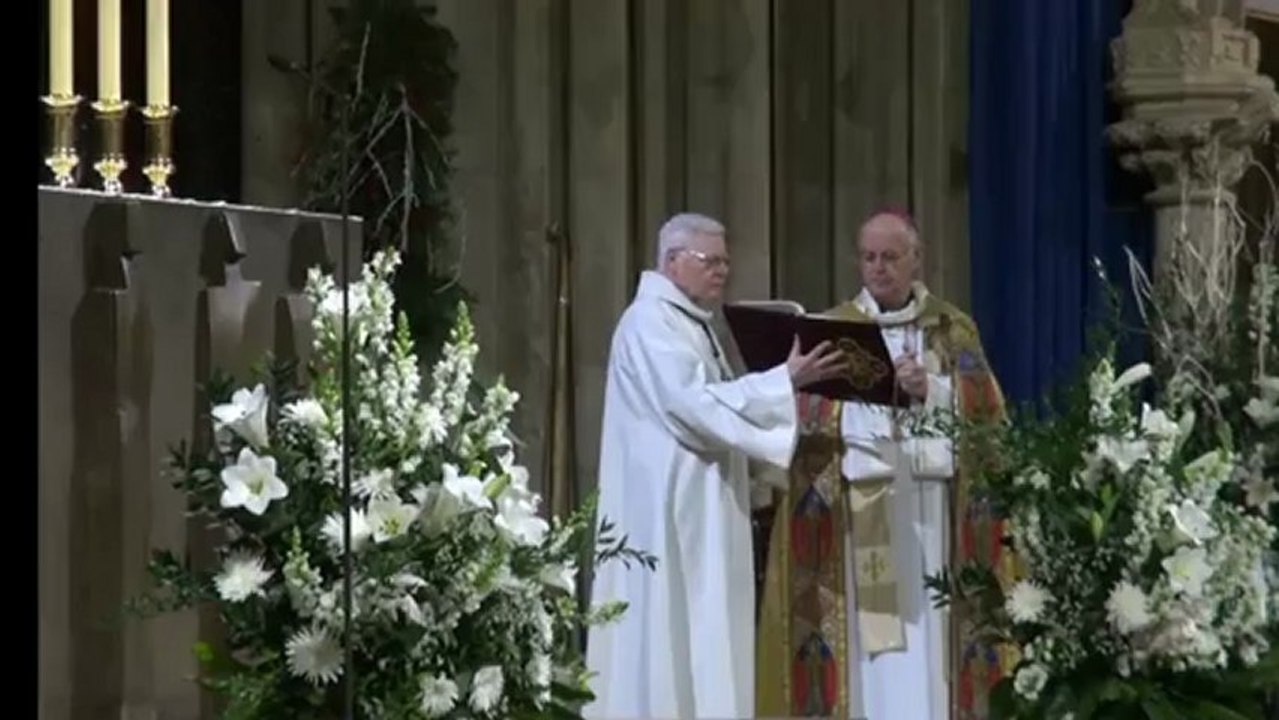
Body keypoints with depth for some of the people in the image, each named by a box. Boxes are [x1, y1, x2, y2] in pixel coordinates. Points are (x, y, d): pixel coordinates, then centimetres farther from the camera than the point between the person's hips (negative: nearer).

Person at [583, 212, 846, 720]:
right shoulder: (650, 322, -14)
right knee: (671, 626, -8)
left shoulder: (690, 321, 18)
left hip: (700, 502, 10)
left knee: (697, 629, 8)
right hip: (668, 503, -10)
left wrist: (786, 383, 9)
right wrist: (785, 381, -22)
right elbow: (696, 403, -23)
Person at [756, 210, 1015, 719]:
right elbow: (804, 414, 2)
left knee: (924, 631, -6)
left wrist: (930, 390, -15)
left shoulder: (953, 329, 12)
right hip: (854, 504, 0)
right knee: (861, 633, -5)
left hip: (925, 503, 0)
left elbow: (984, 408, 1)